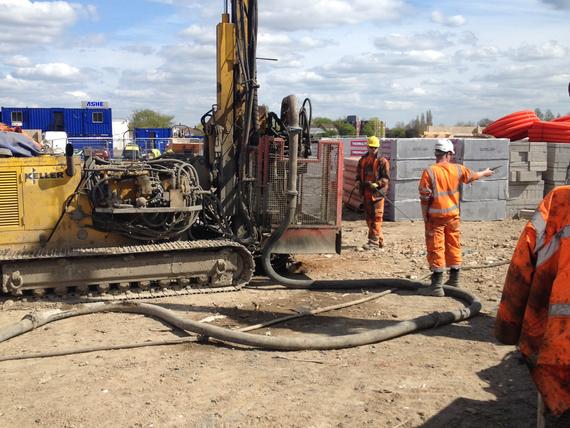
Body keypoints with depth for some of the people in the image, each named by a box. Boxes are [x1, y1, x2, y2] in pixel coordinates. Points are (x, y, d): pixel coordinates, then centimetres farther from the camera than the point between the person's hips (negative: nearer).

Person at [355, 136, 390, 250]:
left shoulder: (382, 161, -5)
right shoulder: (363, 160, 14)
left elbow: (386, 178, -7)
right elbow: (359, 173, 24)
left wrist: (377, 184, -22)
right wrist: (358, 181, 4)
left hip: (377, 192, -7)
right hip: (366, 192, 7)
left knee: (376, 217, -7)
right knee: (368, 217, 12)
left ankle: (374, 241, -6)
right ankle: (380, 239, 23)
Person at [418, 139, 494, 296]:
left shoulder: (429, 172, -13)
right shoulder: (457, 169, 0)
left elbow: (424, 197, -13)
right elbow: (472, 175, 21)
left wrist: (425, 217, -2)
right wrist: (485, 173, 42)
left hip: (435, 216, -4)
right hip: (452, 215, 4)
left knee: (436, 249, -1)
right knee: (454, 246, 15)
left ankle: (437, 286, -1)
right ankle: (454, 281, 24)